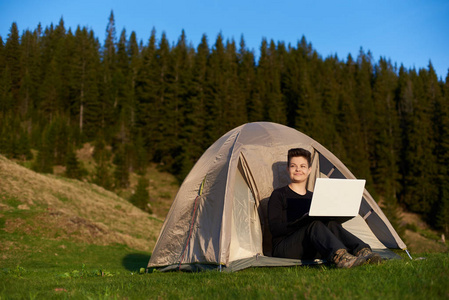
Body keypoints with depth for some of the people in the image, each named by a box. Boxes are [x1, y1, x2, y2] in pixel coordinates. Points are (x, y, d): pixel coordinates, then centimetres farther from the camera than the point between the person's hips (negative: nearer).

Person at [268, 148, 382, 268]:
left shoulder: (313, 197, 22)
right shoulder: (278, 195, 4)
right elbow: (274, 228, -10)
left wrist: (329, 217, -9)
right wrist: (301, 222, -24)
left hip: (309, 251, 5)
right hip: (284, 250, -5)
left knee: (331, 224, -24)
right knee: (314, 225, -33)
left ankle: (362, 251, -47)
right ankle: (338, 256, -60)